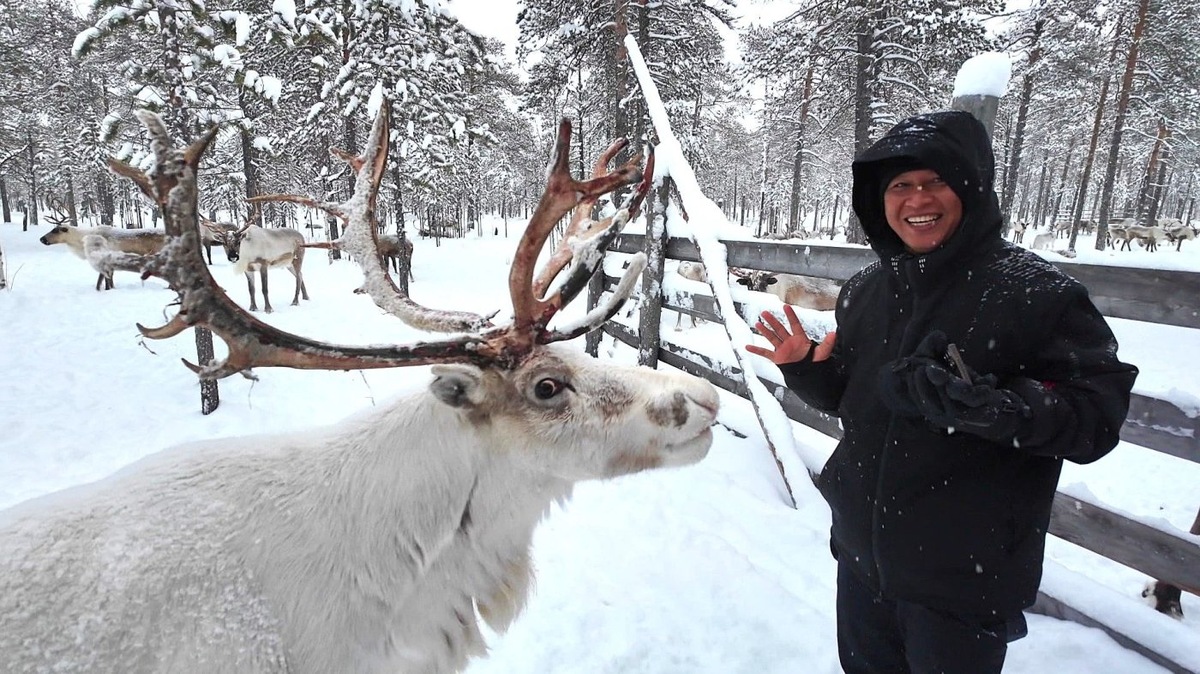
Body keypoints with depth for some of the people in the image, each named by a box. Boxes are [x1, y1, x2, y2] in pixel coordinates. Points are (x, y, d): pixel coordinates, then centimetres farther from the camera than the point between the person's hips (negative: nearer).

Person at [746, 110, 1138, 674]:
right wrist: (806, 369, -8)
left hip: (967, 580, -5)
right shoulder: (865, 290, 1)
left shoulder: (1035, 291, -15)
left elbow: (1098, 414, -16)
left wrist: (993, 406, -32)